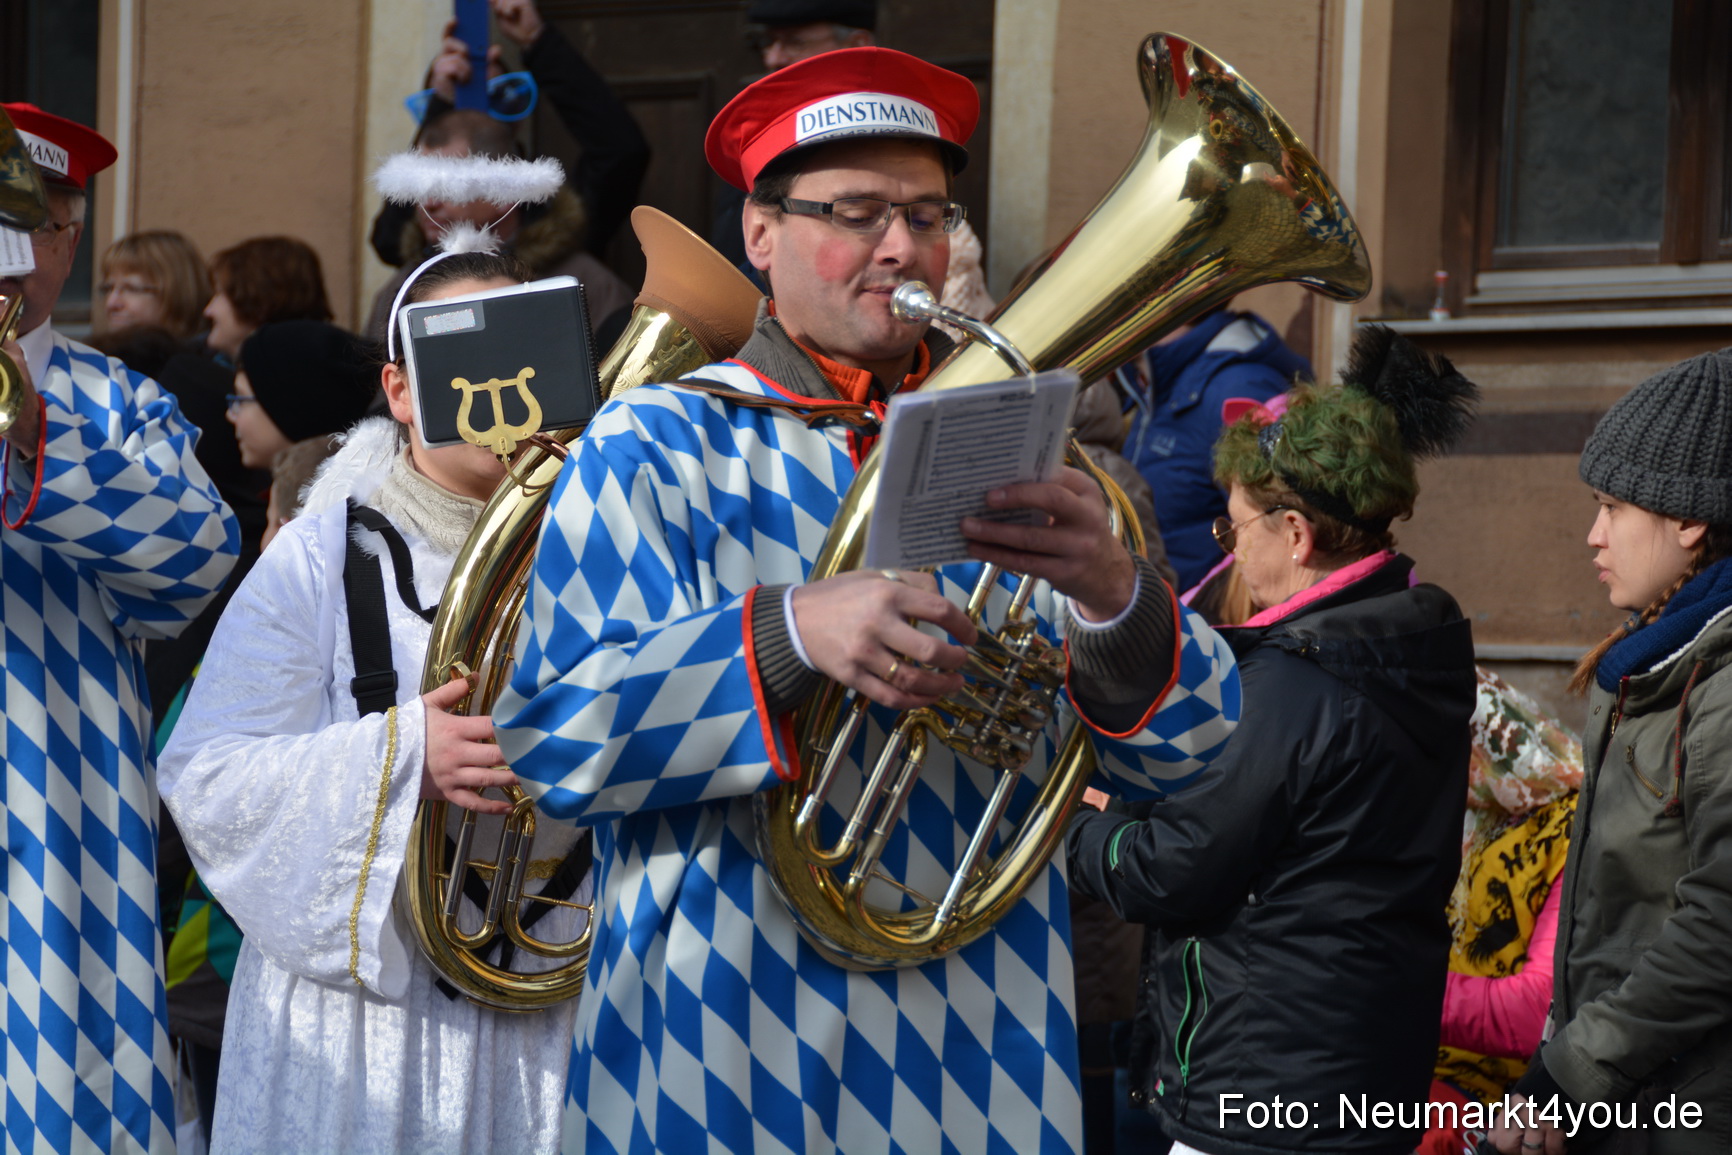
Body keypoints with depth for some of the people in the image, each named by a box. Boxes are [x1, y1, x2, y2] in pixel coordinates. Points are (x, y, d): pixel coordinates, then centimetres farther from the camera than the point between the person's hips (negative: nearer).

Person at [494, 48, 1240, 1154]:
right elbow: (546, 735, -12)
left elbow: (1185, 752, 3)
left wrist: (1109, 593, -18)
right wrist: (788, 632, -25)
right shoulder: (656, 446, 0)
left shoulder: (1012, 452, 9)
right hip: (727, 1054, -3)